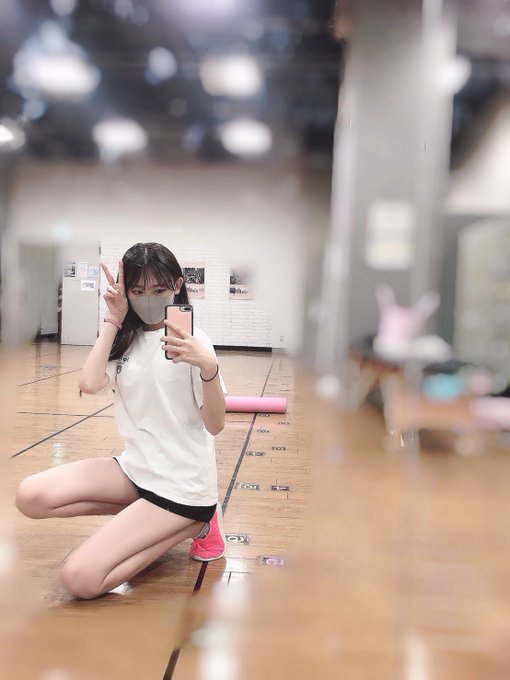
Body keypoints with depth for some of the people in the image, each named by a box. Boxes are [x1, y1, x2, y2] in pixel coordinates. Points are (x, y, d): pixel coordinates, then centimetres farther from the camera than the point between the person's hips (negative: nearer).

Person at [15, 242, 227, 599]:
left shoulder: (191, 340, -10)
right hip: (136, 467, 6)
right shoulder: (126, 339, 6)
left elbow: (215, 425, -15)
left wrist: (208, 367, -34)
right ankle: (144, 517, 4)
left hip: (181, 483, -6)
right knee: (31, 496, -11)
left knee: (81, 578, -14)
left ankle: (194, 521, 2)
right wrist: (114, 320, -9)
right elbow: (90, 384, -12)